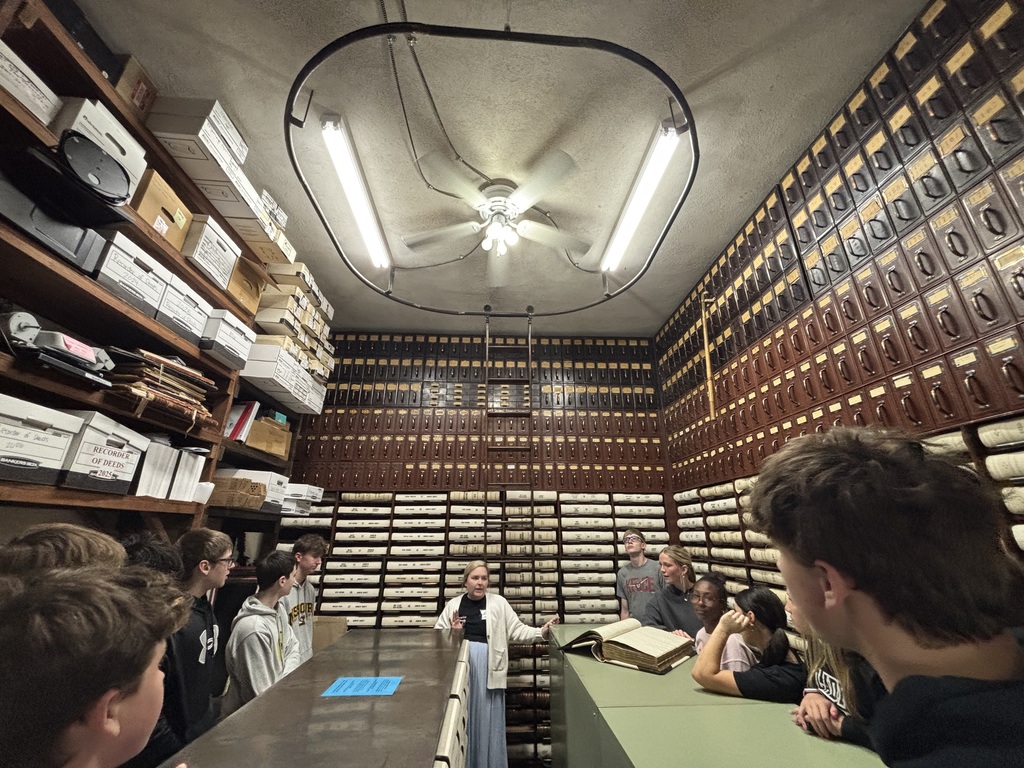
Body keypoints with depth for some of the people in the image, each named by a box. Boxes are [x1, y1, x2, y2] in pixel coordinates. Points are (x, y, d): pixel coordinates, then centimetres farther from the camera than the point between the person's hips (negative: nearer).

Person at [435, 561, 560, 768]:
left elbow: (517, 630, -1)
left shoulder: (499, 603, 2)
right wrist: (452, 632, -13)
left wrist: (542, 632, -14)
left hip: (487, 665, -1)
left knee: (487, 717, 5)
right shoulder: (453, 605, 6)